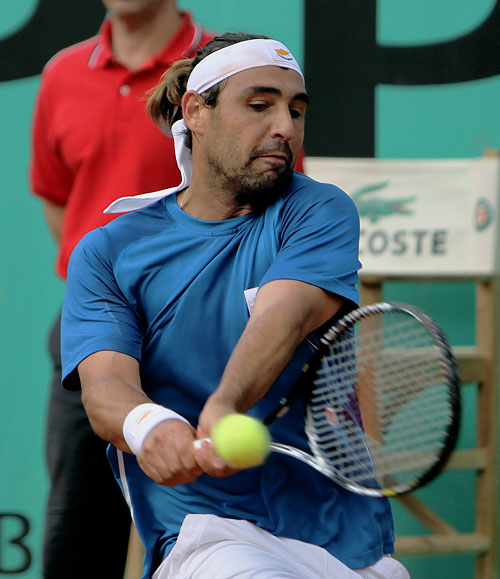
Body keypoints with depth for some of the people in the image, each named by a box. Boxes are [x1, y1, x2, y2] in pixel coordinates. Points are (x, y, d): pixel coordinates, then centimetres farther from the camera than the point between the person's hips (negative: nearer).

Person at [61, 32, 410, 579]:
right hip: (206, 535, -3)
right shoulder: (107, 252, 7)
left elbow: (284, 314, -14)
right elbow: (104, 380, -8)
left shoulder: (319, 211, 5)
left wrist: (223, 409, -35)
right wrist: (147, 425, -32)